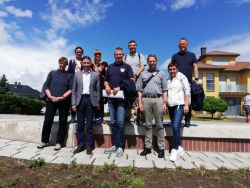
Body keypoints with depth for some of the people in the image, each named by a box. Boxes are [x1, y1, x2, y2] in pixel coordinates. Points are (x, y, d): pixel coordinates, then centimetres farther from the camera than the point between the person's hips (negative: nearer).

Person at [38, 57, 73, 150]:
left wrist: (62, 97, -15)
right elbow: (46, 86, 7)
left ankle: (59, 142, 12)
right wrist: (50, 96, -9)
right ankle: (44, 141, 18)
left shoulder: (69, 75, 8)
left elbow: (71, 89, -1)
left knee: (62, 122, 2)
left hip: (64, 102, -1)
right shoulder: (52, 73, 13)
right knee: (47, 121, 1)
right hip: (51, 100, 1)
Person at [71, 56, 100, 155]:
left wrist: (97, 103, 0)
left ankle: (89, 146, 12)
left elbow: (98, 90, 5)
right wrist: (73, 103, 0)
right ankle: (80, 145, 16)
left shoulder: (95, 75, 6)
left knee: (89, 125, 3)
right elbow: (74, 89, 7)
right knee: (80, 124, 6)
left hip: (90, 100, -1)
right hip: (80, 99, 2)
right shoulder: (77, 74, 10)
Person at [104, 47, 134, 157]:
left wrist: (120, 87, -16)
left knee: (120, 122, -8)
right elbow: (106, 81, 20)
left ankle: (120, 146, 2)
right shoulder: (110, 67, 18)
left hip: (122, 97, -4)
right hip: (111, 98, 4)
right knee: (113, 122, 7)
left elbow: (132, 81, -5)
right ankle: (114, 145, 17)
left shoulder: (127, 67, 5)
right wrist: (107, 87, -4)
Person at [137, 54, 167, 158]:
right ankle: (147, 147, 14)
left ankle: (161, 148, 8)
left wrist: (164, 103, -3)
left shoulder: (161, 74, 13)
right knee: (148, 124, 6)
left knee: (159, 125, 1)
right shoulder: (143, 74, 16)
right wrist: (140, 102, 1)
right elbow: (140, 90, 11)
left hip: (158, 99, -1)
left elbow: (164, 90, 7)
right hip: (146, 100, 1)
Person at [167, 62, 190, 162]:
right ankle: (179, 147, 22)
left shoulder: (181, 77, 0)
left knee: (176, 126, -17)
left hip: (179, 105, -5)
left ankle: (175, 150, -11)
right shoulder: (167, 79, 14)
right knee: (174, 127, 9)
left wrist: (186, 105, -12)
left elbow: (187, 91, -5)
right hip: (170, 106, 6)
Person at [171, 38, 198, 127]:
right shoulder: (175, 56, 16)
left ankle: (187, 120, 9)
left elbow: (195, 67, 9)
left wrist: (196, 79, -3)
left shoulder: (191, 55, 15)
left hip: (188, 82, 0)